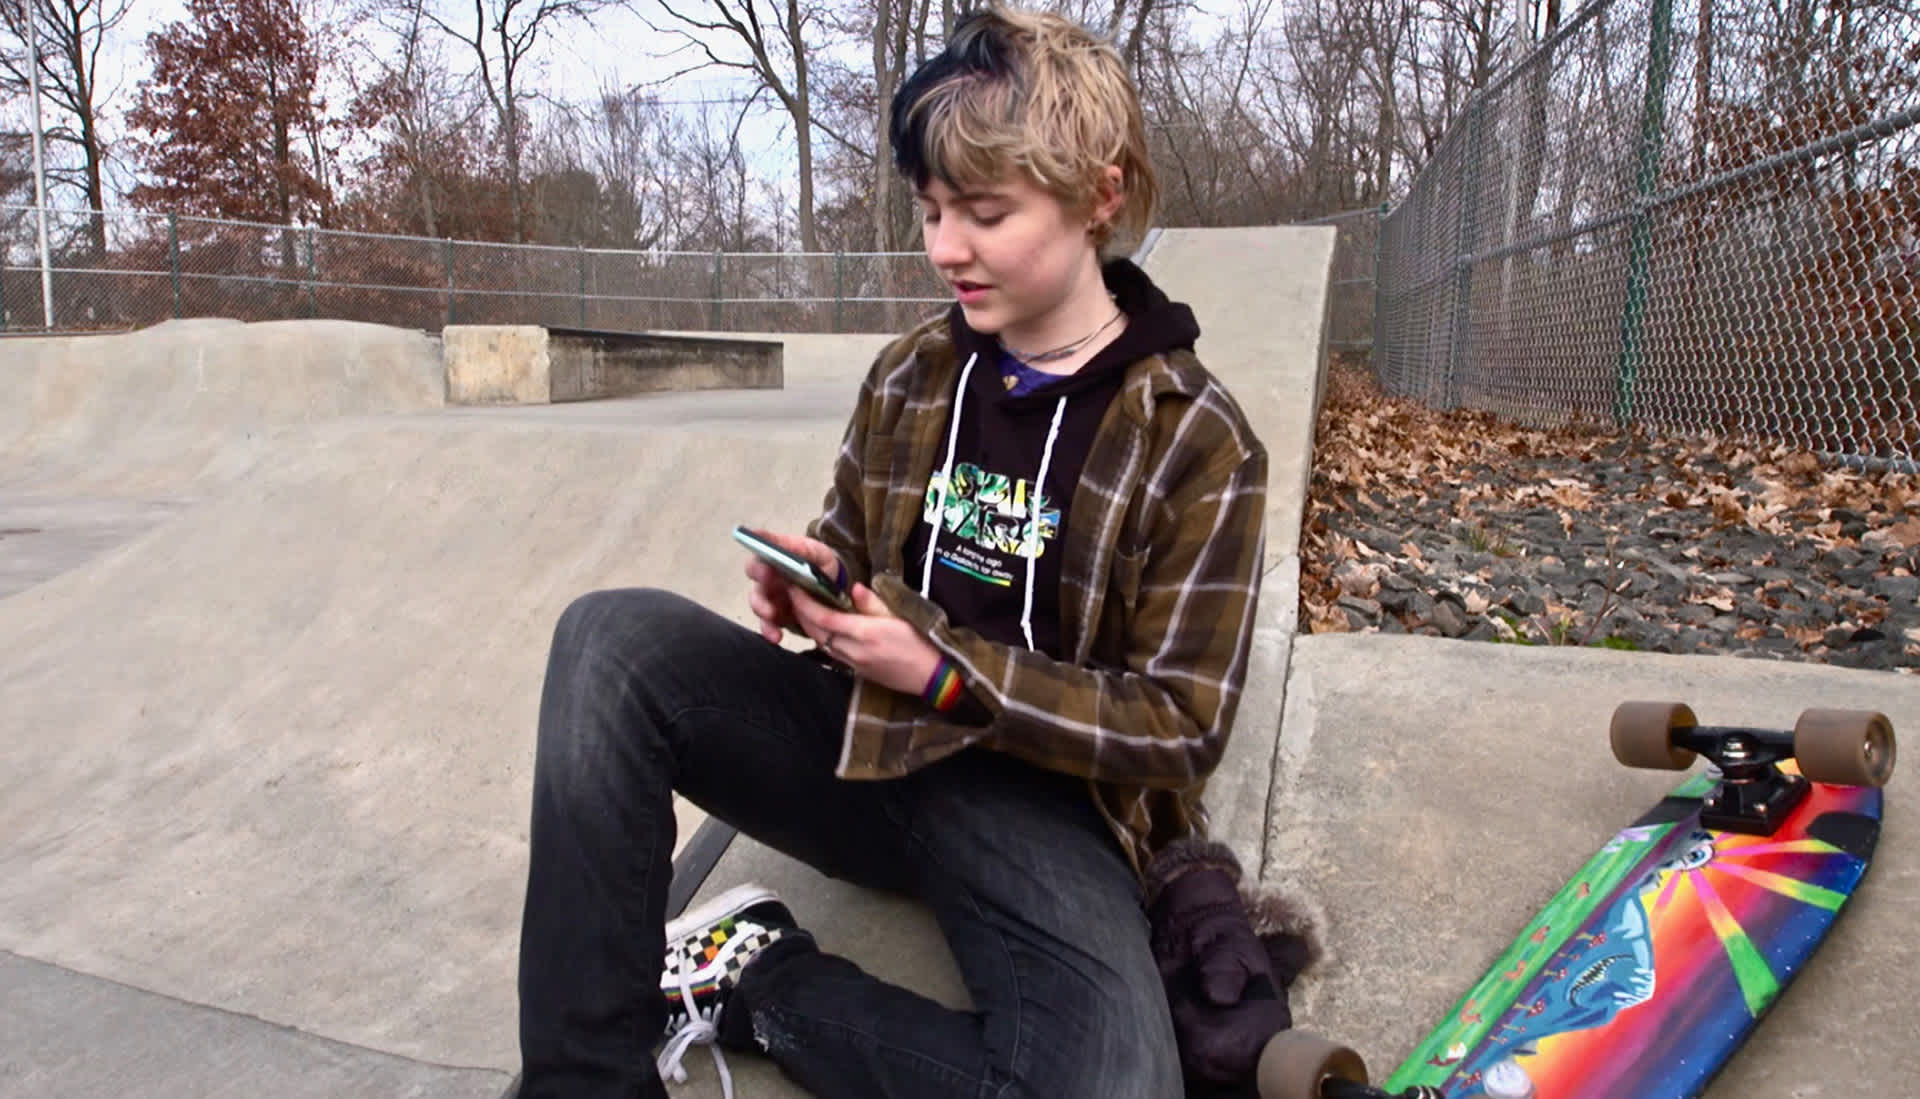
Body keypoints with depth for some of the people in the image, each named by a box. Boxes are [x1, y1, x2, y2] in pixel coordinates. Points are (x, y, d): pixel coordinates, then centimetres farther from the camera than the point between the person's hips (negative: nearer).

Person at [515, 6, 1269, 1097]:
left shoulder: (1197, 442, -8)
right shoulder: (910, 374, 5)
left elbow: (1180, 729, -9)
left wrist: (943, 674, -19)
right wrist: (811, 586, -8)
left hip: (1039, 792, -3)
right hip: (864, 739, 4)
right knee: (612, 639, -21)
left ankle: (758, 980, -9)